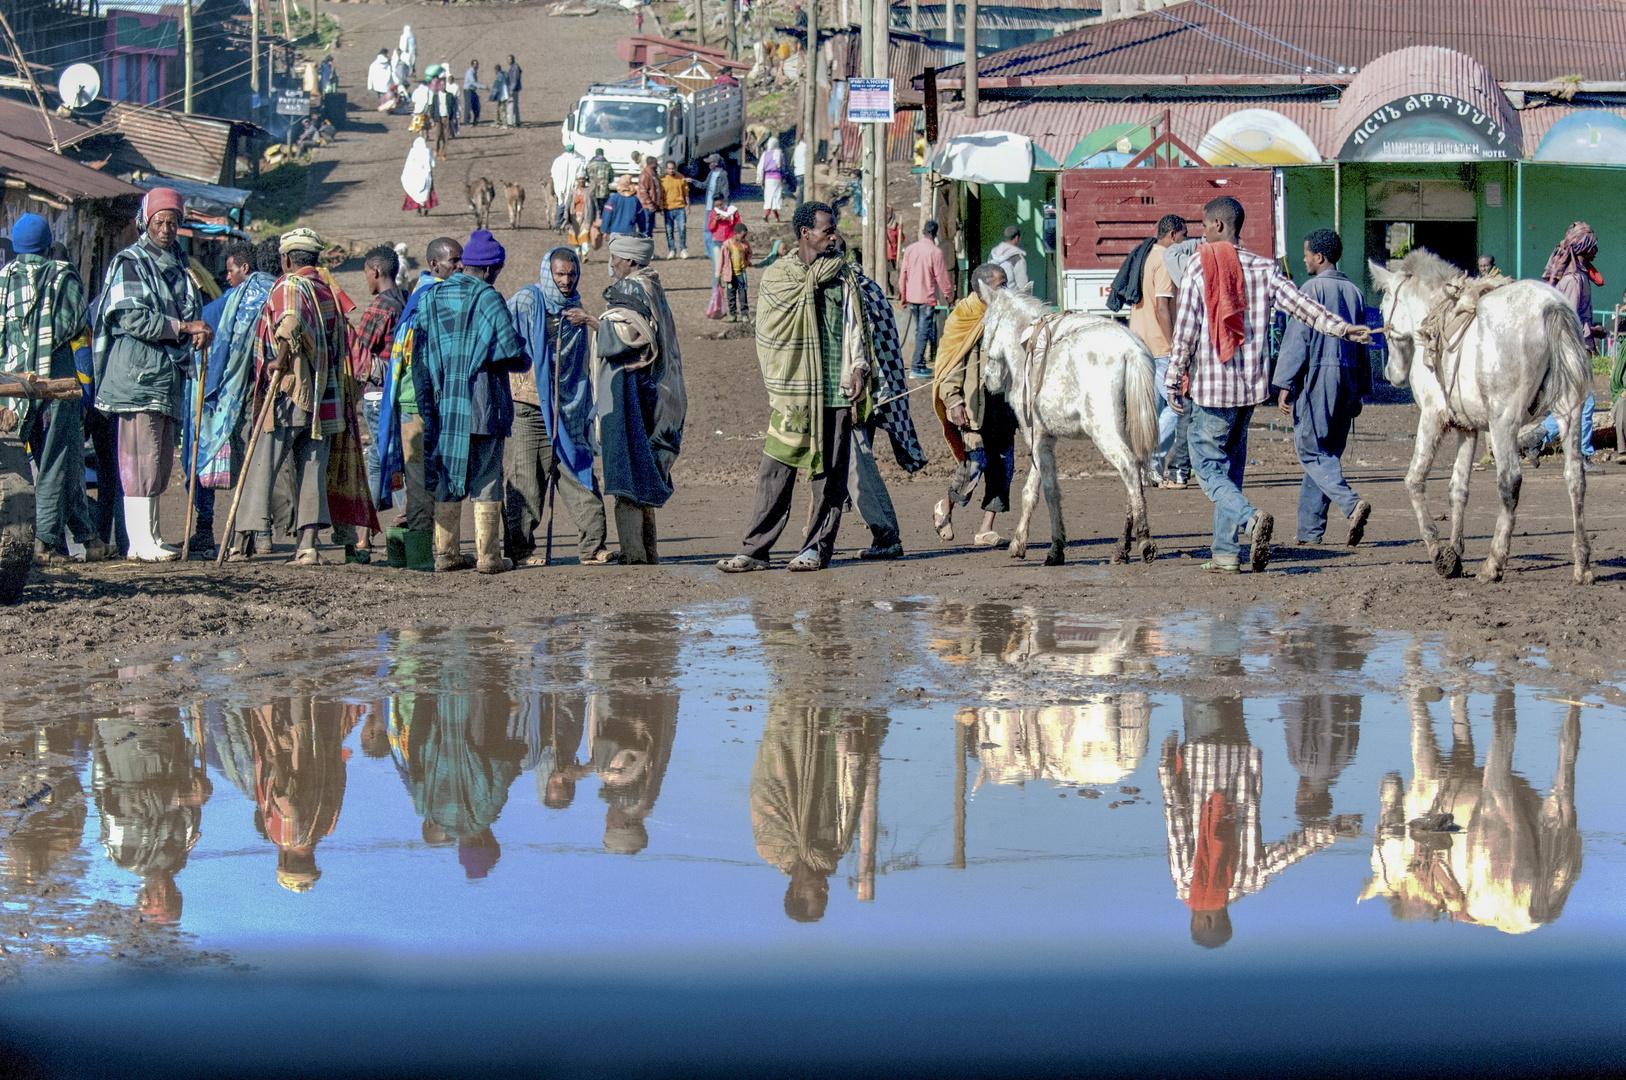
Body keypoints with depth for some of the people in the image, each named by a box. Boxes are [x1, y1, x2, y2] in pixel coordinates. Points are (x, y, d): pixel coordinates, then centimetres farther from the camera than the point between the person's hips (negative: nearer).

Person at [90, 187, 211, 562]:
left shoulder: (177, 264, 20)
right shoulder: (129, 263, -4)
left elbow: (191, 313, 21)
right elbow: (133, 319, -14)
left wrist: (199, 332, -3)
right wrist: (184, 328, -13)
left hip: (168, 372, 8)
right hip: (137, 369, -8)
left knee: (162, 457, 8)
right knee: (142, 455, -11)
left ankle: (151, 536, 12)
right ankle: (141, 541, -13)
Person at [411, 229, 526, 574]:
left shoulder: (430, 299, 8)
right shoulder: (489, 300, -8)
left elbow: (419, 357, 7)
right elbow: (514, 355, -13)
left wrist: (427, 406, 11)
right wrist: (521, 359, 12)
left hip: (441, 405, 5)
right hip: (481, 405, -4)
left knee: (446, 480, 11)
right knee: (486, 480, 2)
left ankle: (445, 554, 10)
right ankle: (488, 555, 1)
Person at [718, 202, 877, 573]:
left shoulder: (842, 274, 11)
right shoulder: (778, 275, 7)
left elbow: (853, 324, 10)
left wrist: (859, 368, 0)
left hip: (835, 389, 1)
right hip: (793, 390, -1)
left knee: (830, 473, 1)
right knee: (775, 472, -4)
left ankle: (818, 547, 10)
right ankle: (755, 549, -2)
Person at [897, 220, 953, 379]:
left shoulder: (910, 249, 3)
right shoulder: (935, 252, -13)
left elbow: (903, 273, 8)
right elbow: (941, 276, -10)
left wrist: (903, 294, 18)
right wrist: (949, 295, 3)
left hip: (912, 296, 6)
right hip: (927, 297, -6)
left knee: (920, 330, 18)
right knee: (923, 331, -3)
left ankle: (921, 365, 23)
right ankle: (916, 368, -6)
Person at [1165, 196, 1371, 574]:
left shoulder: (1198, 270, -8)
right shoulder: (1264, 269, 4)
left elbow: (1185, 333, -8)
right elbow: (1300, 305, 0)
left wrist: (1173, 383, -2)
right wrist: (1343, 328, 6)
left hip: (1211, 386, -5)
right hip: (1251, 385, 5)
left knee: (1208, 467, 0)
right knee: (1231, 465, 14)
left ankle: (1251, 518, -26)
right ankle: (1226, 551, 12)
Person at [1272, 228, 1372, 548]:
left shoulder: (1313, 288, -8)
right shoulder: (1353, 291, 12)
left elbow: (1297, 339, -12)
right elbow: (1361, 344, 16)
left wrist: (1285, 385, -9)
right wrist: (1357, 393, 21)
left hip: (1317, 376, -7)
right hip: (1347, 377, 7)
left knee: (1312, 451, -5)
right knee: (1328, 454, 10)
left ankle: (1351, 504, -26)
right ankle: (1310, 530, 11)